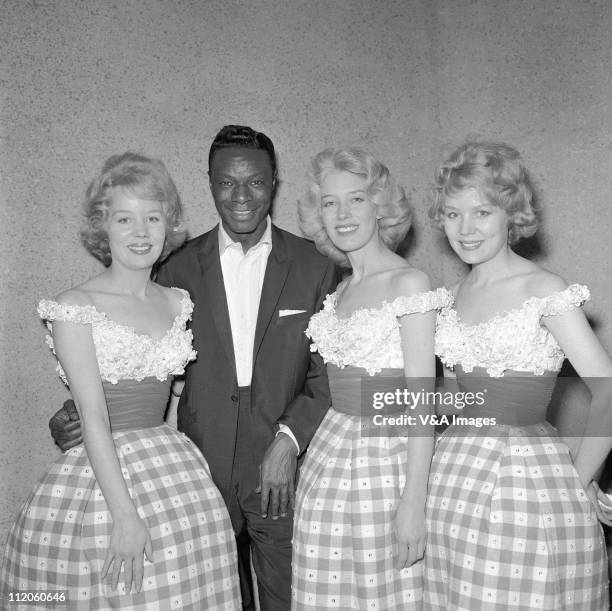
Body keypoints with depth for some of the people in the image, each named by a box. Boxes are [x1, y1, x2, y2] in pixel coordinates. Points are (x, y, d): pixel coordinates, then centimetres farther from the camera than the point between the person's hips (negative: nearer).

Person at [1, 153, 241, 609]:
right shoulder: (75, 308, -8)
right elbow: (93, 417, -14)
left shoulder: (178, 303, 7)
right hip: (99, 476, -4)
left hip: (177, 473, 5)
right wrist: (125, 514, -17)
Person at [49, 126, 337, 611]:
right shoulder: (179, 269, 2)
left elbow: (330, 372, 0)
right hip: (203, 476, 1)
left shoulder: (314, 268, -1)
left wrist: (289, 440, -12)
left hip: (283, 478, 0)